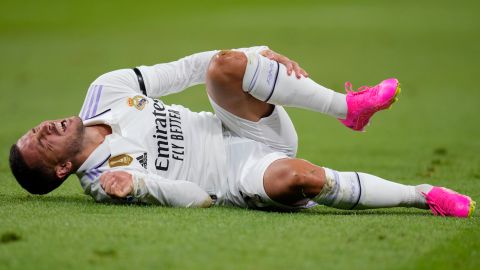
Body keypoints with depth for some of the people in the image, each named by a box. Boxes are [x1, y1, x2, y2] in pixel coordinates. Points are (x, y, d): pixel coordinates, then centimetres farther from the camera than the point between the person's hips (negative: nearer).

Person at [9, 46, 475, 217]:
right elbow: (200, 198, -15)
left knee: (225, 64, -26)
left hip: (239, 129, 6)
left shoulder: (105, 89, 5)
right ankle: (423, 195, -22)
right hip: (241, 173, -6)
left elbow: (184, 69, 5)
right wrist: (137, 182, -33)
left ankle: (350, 107, -13)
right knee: (297, 176, -41)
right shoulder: (102, 181, -10)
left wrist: (257, 56, -7)